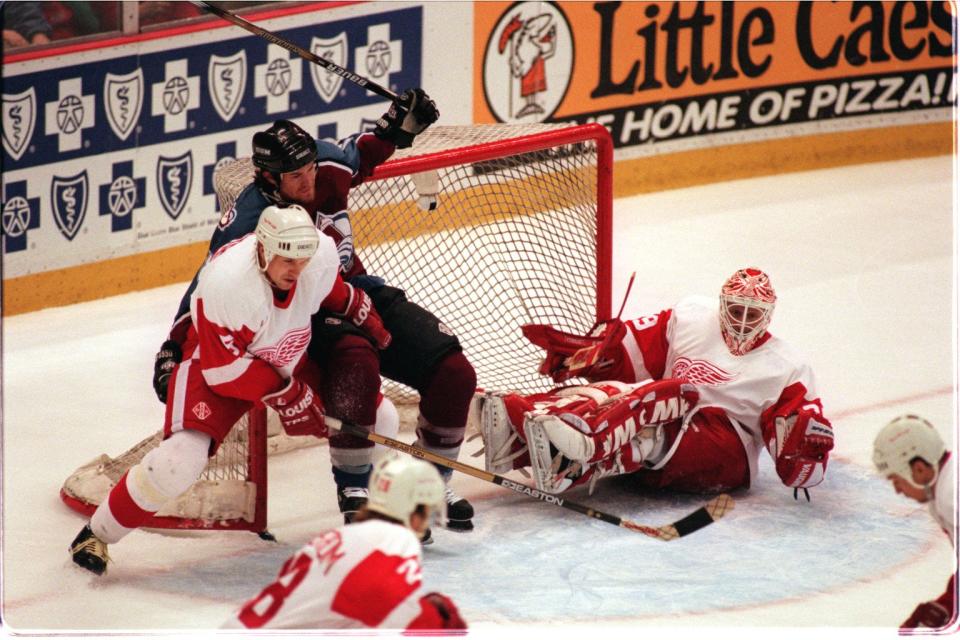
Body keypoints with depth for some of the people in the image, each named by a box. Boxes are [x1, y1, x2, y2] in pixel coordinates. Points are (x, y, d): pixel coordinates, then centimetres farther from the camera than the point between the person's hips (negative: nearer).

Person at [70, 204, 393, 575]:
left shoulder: (322, 252, -21)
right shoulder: (228, 282, -38)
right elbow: (224, 368, -31)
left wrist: (365, 317, 8)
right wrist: (285, 395, -27)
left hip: (286, 360, 7)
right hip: (213, 362, -7)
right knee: (182, 458, -26)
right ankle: (96, 534, -7)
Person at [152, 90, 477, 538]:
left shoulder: (327, 167, -7)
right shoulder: (248, 222, -23)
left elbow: (360, 157, 17)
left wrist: (395, 127, 3)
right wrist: (174, 349, -27)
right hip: (302, 316, -6)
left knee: (453, 375, -7)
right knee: (356, 362, -39)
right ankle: (352, 493, -26)